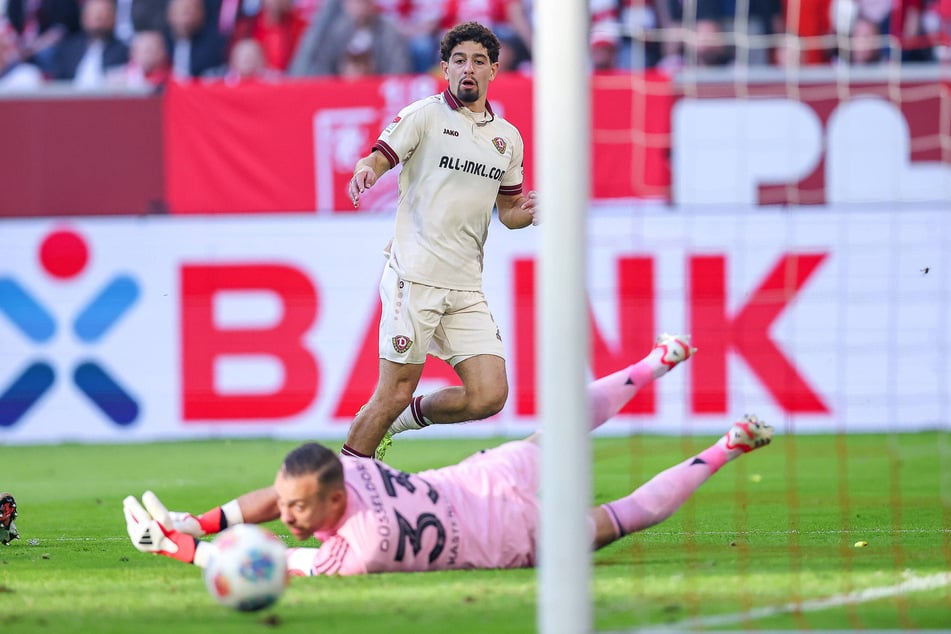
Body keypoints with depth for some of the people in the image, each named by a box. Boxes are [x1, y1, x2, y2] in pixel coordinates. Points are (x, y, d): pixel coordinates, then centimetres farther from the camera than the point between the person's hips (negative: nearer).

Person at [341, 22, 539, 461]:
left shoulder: (508, 137, 15)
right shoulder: (424, 115, 0)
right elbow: (377, 159, -8)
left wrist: (527, 212, 0)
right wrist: (365, 171, -32)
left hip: (466, 288, 5)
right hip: (414, 276, -5)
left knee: (490, 395, -5)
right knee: (396, 392, -8)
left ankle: (403, 419, 20)